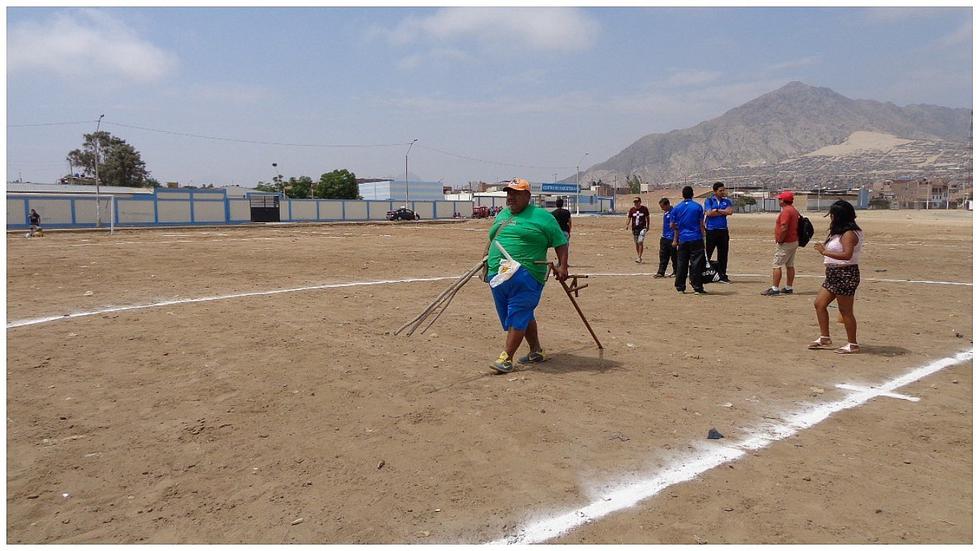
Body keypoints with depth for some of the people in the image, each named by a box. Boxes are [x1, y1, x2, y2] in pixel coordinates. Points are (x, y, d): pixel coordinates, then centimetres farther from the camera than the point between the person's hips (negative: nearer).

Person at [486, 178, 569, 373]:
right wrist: (488, 262, 18)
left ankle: (506, 358, -7)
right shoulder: (501, 216, 19)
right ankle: (536, 351, 27)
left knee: (517, 316, -9)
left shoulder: (542, 217, -1)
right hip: (498, 275, 7)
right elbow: (493, 240, 29)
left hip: (526, 275, -7)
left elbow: (561, 242, -1)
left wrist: (562, 266, -11)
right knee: (524, 315, 14)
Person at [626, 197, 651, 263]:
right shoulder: (632, 210, 3)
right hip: (634, 228, 3)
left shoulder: (644, 209, -2)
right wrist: (627, 225, -15)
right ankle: (639, 257, 23)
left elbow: (647, 217, 9)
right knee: (636, 243, 10)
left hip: (642, 228, -3)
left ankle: (639, 258, -13)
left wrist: (648, 226, 11)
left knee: (640, 242, -14)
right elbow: (629, 218, 2)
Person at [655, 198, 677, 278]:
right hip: (664, 238, 9)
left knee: (673, 256, 3)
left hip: (671, 238, -8)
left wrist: (675, 240, -19)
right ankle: (661, 272, 12)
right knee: (663, 256, 9)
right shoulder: (665, 213, 11)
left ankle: (675, 272, 14)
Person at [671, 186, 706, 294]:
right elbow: (701, 224, -2)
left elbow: (672, 225, 7)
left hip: (682, 239, 2)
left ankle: (680, 287, 12)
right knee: (696, 264, 0)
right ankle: (697, 287, -1)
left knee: (681, 264, 8)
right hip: (696, 239, -2)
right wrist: (703, 238, 5)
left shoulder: (676, 208, 4)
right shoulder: (698, 207, -1)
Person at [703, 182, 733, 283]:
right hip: (711, 230, -4)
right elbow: (709, 213, -12)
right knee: (707, 253, -2)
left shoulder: (727, 201, 13)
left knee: (723, 254, 4)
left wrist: (716, 210, -7)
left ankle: (722, 276, 11)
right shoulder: (709, 200, 3)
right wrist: (723, 212, -4)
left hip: (723, 230, 4)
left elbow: (730, 211, -5)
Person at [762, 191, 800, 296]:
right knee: (790, 265, 14)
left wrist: (780, 241, -16)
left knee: (776, 265, -7)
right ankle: (789, 288, 20)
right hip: (794, 241, 10)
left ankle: (775, 289, -8)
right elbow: (796, 226, 17)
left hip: (785, 243, -10)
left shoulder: (786, 211, -17)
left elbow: (784, 228, -25)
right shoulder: (795, 210, 14)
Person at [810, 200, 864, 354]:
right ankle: (824, 338, 20)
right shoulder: (839, 232, 15)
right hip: (834, 274, 11)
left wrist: (825, 252, -26)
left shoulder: (849, 234, -17)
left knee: (845, 311, -2)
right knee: (819, 303, 11)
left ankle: (853, 345, 9)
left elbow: (847, 255, -28)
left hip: (845, 275, -11)